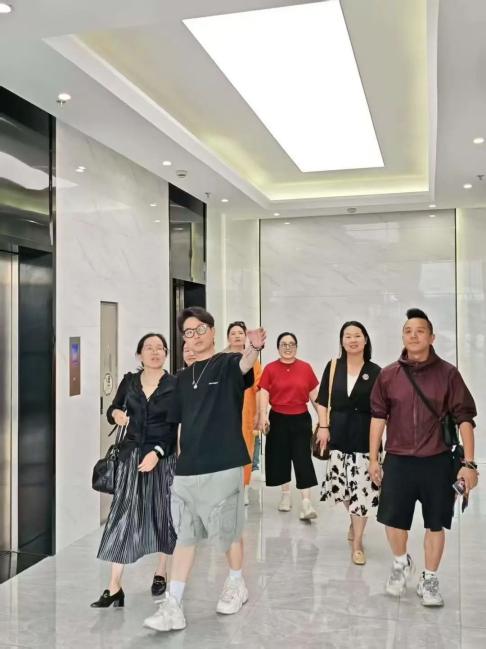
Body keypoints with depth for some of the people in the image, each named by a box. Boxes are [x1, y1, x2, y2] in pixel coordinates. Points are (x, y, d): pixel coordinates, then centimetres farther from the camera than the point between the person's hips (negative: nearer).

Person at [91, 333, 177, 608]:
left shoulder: (175, 385, -5)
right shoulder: (129, 382, 4)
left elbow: (177, 427, -7)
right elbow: (113, 409, 15)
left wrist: (157, 452, -18)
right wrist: (116, 414, -8)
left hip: (164, 457, -2)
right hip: (131, 455, 2)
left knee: (164, 514, 8)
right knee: (122, 515, -3)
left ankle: (162, 573, 28)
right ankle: (115, 588, -1)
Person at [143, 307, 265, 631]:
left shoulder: (228, 364, -6)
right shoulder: (184, 377, 11)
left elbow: (245, 364, -30)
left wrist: (254, 348, -52)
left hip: (223, 466, -4)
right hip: (187, 468, 5)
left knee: (229, 532, 11)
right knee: (184, 536, 9)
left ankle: (236, 584, 36)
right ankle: (173, 606, 15)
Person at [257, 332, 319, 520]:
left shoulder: (306, 368, 0)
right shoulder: (270, 368, -3)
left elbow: (314, 394, 6)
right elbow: (264, 394, -5)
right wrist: (263, 416, -17)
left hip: (301, 420, 0)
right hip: (278, 420, 0)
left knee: (303, 459, -5)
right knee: (280, 457, 11)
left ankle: (306, 503, -5)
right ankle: (286, 494, 30)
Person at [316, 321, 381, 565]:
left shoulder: (375, 371, -2)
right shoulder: (333, 367, 4)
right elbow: (322, 400, 7)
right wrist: (323, 426, -2)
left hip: (364, 436, -2)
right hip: (338, 434, 3)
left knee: (361, 488, -3)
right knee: (341, 484, 12)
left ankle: (357, 543, 10)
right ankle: (354, 521, 42)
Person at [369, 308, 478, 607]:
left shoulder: (448, 373, -5)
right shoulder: (388, 375, 0)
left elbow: (465, 418, -4)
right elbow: (379, 417, 5)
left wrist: (469, 463, -8)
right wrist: (373, 458, 5)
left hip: (437, 461, -1)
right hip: (398, 460, 1)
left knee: (435, 523, 8)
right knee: (393, 518, 6)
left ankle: (429, 580, 28)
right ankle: (401, 562, 36)